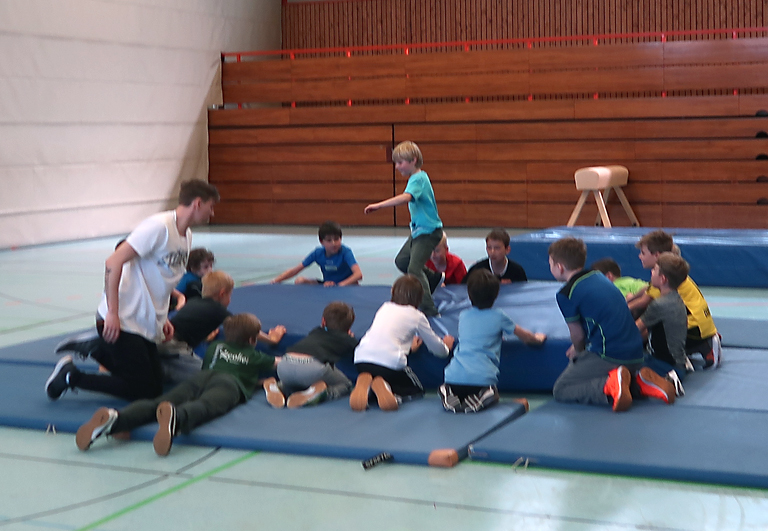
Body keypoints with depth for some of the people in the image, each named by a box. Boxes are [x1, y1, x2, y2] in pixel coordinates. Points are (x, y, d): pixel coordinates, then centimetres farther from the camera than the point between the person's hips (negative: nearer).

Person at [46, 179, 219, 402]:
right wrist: (113, 313, -23)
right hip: (122, 321, -9)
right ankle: (70, 375, 4)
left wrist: (162, 318, 10)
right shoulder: (159, 226, -18)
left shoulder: (186, 236, 10)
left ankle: (96, 348, 18)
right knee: (142, 391, -6)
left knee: (154, 388, 10)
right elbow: (114, 262, -21)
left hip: (147, 325, 9)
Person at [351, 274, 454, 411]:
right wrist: (445, 347, 46)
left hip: (361, 359, 4)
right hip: (390, 361, -4)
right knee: (417, 391, 17)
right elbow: (436, 347, 22)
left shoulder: (384, 308, 25)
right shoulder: (417, 316, 13)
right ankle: (383, 387, -14)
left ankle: (364, 385, -7)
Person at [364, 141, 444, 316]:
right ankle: (434, 278, 34)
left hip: (428, 231, -10)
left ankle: (429, 310, -7)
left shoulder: (418, 179, -22)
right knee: (401, 261, 19)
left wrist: (378, 205, -44)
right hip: (419, 229, 10)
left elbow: (406, 197, -41)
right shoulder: (419, 177, 10)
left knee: (414, 268, -12)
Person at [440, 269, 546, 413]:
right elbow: (526, 337, 19)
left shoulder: (463, 316, 18)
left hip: (454, 376, 3)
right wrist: (537, 338, 42)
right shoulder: (498, 317, 7)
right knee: (493, 396, 24)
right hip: (482, 378, -3)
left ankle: (448, 396, -4)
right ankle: (477, 401, -9)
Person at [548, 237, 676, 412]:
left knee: (560, 390, 2)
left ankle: (609, 386, -20)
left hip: (609, 356, -8)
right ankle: (641, 381, 4)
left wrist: (578, 351, 24)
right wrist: (579, 347, 28)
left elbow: (577, 335, 2)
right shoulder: (598, 276, 14)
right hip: (636, 354, 8)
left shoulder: (567, 294, -8)